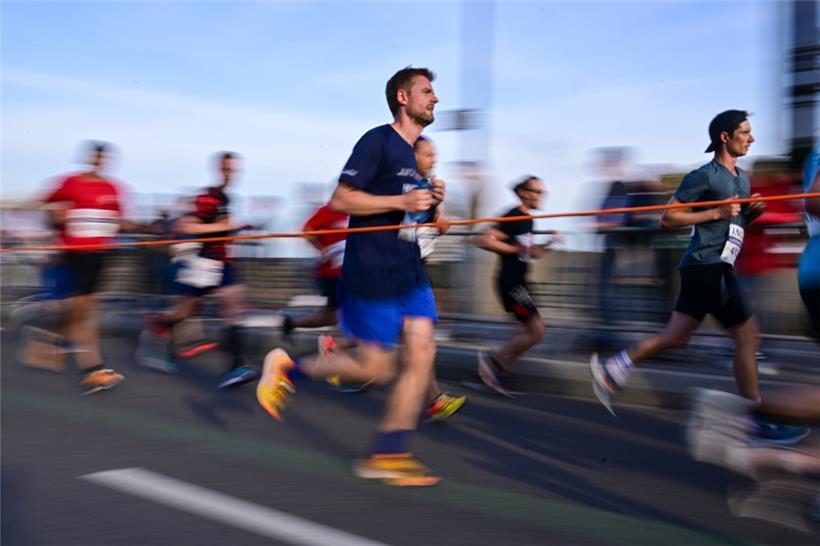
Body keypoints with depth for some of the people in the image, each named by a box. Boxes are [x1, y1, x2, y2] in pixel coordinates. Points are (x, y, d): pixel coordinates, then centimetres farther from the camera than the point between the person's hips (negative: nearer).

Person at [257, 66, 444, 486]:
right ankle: (288, 368, 18)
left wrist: (429, 201, 7)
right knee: (374, 368, -4)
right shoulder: (377, 141, -9)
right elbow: (341, 199, -15)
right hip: (372, 270, -8)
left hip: (408, 270, 9)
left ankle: (387, 456, 3)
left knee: (421, 353, -3)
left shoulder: (411, 152, 18)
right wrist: (401, 202, -19)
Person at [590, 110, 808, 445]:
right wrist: (717, 213, -17)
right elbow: (668, 218, -12)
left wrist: (753, 211, 7)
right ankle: (758, 421, 3)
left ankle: (610, 370, 13)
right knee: (748, 335, -5)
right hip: (707, 266, -10)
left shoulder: (742, 178, 18)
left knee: (676, 336, 9)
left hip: (714, 268, 10)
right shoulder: (705, 176, -10)